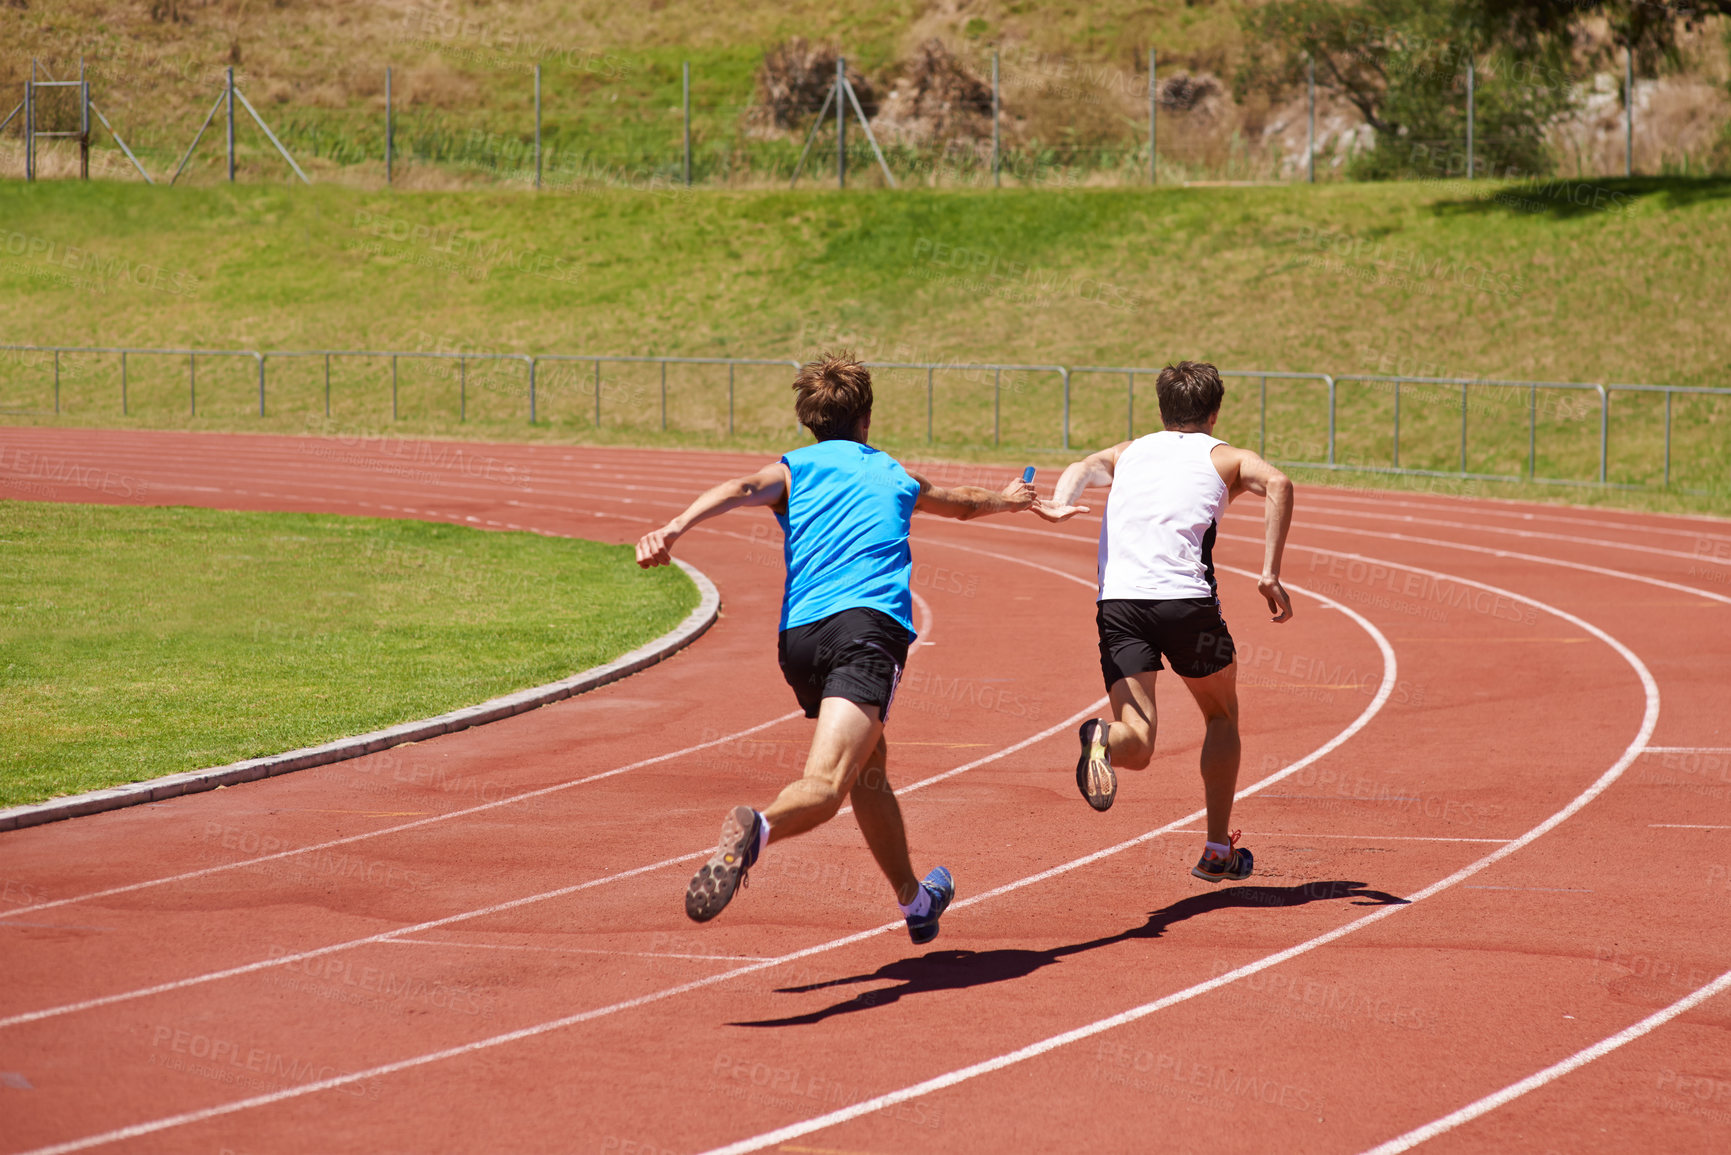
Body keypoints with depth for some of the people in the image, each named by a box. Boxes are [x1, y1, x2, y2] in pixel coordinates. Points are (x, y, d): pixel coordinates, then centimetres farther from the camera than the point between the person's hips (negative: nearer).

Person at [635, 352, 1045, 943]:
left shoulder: (794, 469, 19)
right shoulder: (894, 475, 26)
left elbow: (741, 489, -5)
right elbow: (964, 503, 47)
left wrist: (674, 528, -20)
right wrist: (1006, 500, 69)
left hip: (798, 637, 3)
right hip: (869, 626, -3)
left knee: (869, 766, 24)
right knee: (825, 785, -21)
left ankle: (914, 900, 38)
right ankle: (755, 827, -54)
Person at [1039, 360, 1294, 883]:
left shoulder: (1129, 452, 28)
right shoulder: (1223, 456, 17)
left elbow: (1084, 468, 6)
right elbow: (1276, 483, -3)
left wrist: (1060, 505, -12)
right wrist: (1269, 576, -6)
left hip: (1117, 601, 2)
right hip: (1185, 596, -2)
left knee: (1137, 745, -5)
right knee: (1222, 716, 23)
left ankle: (1104, 740, -41)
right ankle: (1218, 850, 21)